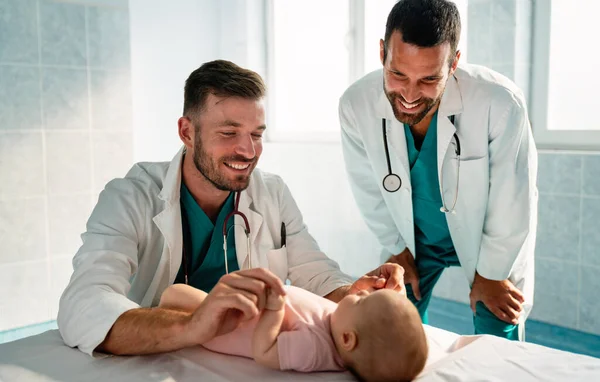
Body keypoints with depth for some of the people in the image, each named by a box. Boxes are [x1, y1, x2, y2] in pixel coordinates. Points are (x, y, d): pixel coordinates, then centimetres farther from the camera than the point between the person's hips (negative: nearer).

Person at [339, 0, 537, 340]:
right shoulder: (356, 105, -26)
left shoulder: (501, 104, -35)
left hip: (490, 238, -2)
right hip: (414, 235, 2)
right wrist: (398, 248, 2)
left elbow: (513, 201, -20)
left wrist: (490, 273, -8)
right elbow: (369, 189, -9)